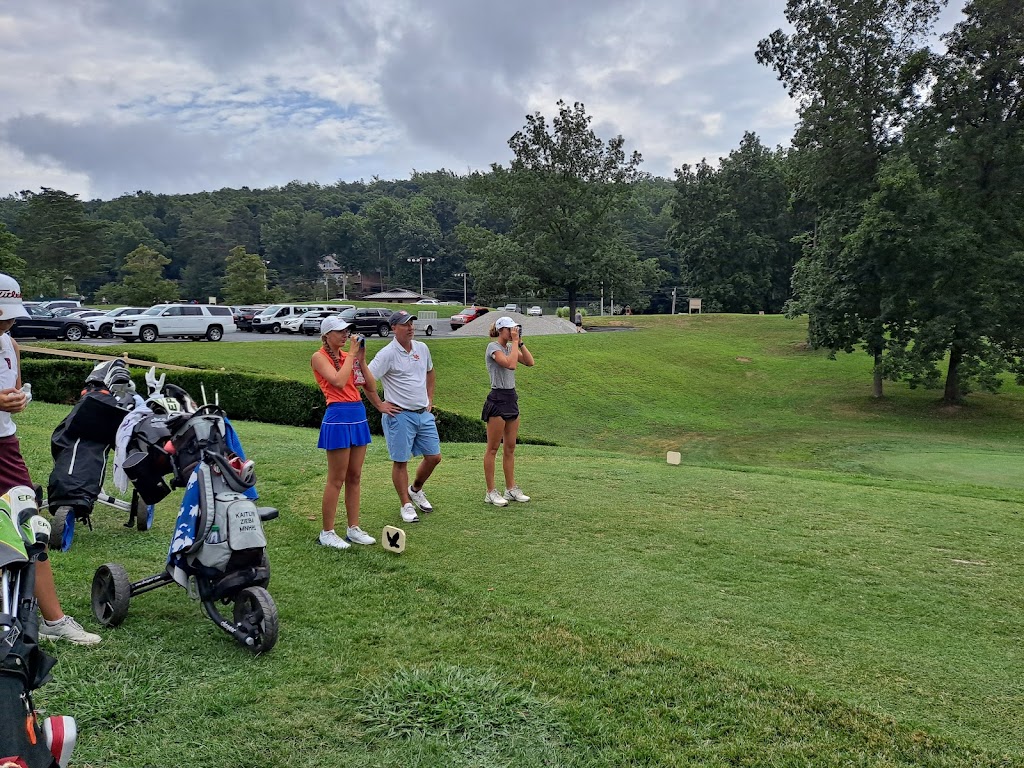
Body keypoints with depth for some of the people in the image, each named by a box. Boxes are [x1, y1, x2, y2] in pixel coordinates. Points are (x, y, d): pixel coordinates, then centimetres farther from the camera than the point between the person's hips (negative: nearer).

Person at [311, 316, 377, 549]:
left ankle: (354, 528, 21)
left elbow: (372, 387, 8)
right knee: (336, 480, -1)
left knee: (354, 477, 12)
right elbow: (339, 381, -22)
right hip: (338, 417, -7)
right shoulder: (319, 357, -5)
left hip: (358, 416, 7)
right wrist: (351, 354, -13)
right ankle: (327, 533, 11)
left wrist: (361, 359, 0)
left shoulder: (348, 356, 12)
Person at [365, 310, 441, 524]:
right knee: (401, 461, 2)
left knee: (434, 457, 10)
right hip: (400, 416, -6)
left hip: (424, 413, 7)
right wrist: (380, 405, -11)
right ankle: (406, 505, 15)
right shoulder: (387, 354, -13)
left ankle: (415, 490, 34)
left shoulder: (422, 348, 7)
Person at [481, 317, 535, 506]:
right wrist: (515, 341, -17)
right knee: (493, 448, -1)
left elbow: (530, 362, 2)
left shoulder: (511, 347, 13)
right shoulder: (493, 347, -11)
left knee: (510, 448, 11)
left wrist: (520, 342, -2)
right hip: (497, 399, -8)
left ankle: (511, 489, 19)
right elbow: (511, 364, -26)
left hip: (511, 399, 8)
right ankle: (491, 492, 5)